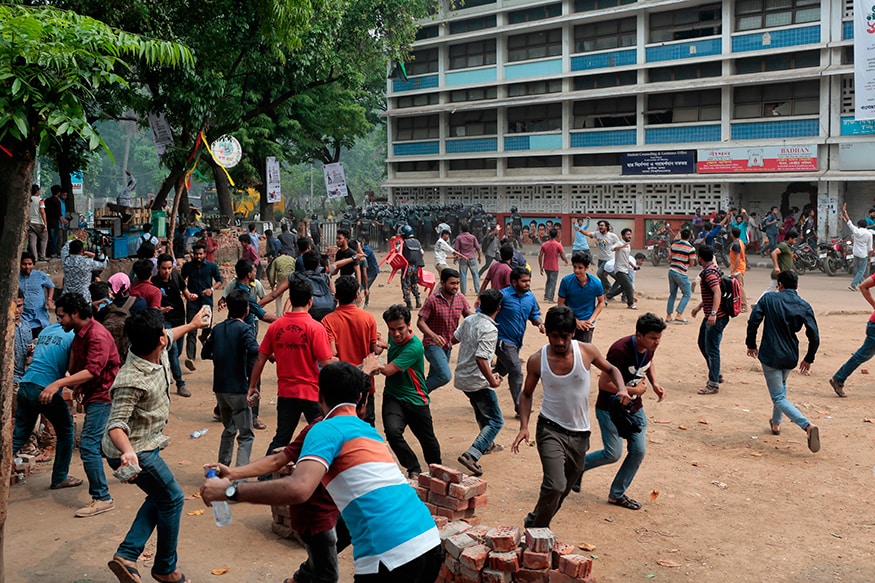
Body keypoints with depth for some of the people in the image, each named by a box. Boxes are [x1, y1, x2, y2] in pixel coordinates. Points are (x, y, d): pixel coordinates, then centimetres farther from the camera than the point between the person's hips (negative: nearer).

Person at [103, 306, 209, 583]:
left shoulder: (158, 353, -7)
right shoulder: (132, 381, -32)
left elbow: (168, 337, 18)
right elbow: (116, 424, -32)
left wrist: (192, 325, 34)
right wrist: (127, 451, -51)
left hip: (146, 445, 10)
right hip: (135, 451, -10)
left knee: (159, 497, 19)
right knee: (172, 499, 4)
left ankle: (126, 555, 14)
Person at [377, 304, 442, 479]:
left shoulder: (414, 347, -23)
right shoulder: (393, 337, -1)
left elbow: (388, 370, -26)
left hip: (415, 399, -4)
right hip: (393, 397, 4)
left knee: (428, 439, 13)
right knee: (392, 431, -24)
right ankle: (414, 470, -6)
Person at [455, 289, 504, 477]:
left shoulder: (469, 320, 1)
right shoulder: (489, 329, -23)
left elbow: (455, 337, 18)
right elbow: (481, 358, -31)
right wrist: (493, 381, -21)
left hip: (462, 377, 9)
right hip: (478, 381, -8)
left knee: (482, 412, 31)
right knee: (496, 421, 0)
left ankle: (487, 444, 50)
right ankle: (471, 455, -16)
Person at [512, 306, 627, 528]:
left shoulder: (587, 351, -8)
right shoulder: (537, 361, -9)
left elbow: (611, 369, 11)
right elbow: (527, 394, 5)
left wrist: (622, 388, -10)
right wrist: (524, 426, -8)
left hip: (579, 434, 3)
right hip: (550, 429, -3)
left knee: (564, 490, 15)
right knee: (555, 486, -20)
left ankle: (534, 522, 38)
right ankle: (535, 531, 2)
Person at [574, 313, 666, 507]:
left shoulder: (649, 347, -5)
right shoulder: (620, 351, -29)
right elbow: (604, 383, -27)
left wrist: (654, 383, 3)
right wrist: (633, 390, -20)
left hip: (634, 408, 7)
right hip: (610, 409, -7)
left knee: (638, 451, 1)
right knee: (613, 454, -7)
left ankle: (617, 494, 17)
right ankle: (578, 465, 21)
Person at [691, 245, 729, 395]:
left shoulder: (709, 272, -18)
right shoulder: (713, 268, 14)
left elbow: (717, 292, -30)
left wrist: (713, 313, -38)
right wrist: (699, 306, 32)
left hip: (716, 317, -11)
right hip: (710, 316, 11)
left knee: (712, 349, -5)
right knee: (703, 344, 21)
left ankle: (714, 384, 1)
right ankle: (716, 374, 31)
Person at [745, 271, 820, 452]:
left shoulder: (769, 299, -6)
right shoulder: (804, 306, -1)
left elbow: (753, 321, -11)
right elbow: (814, 336, -5)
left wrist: (751, 344, 3)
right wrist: (809, 359, 9)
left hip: (770, 355, -4)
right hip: (791, 357, 4)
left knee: (779, 398, -1)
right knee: (781, 386, 32)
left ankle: (808, 425, -22)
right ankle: (776, 423, 39)